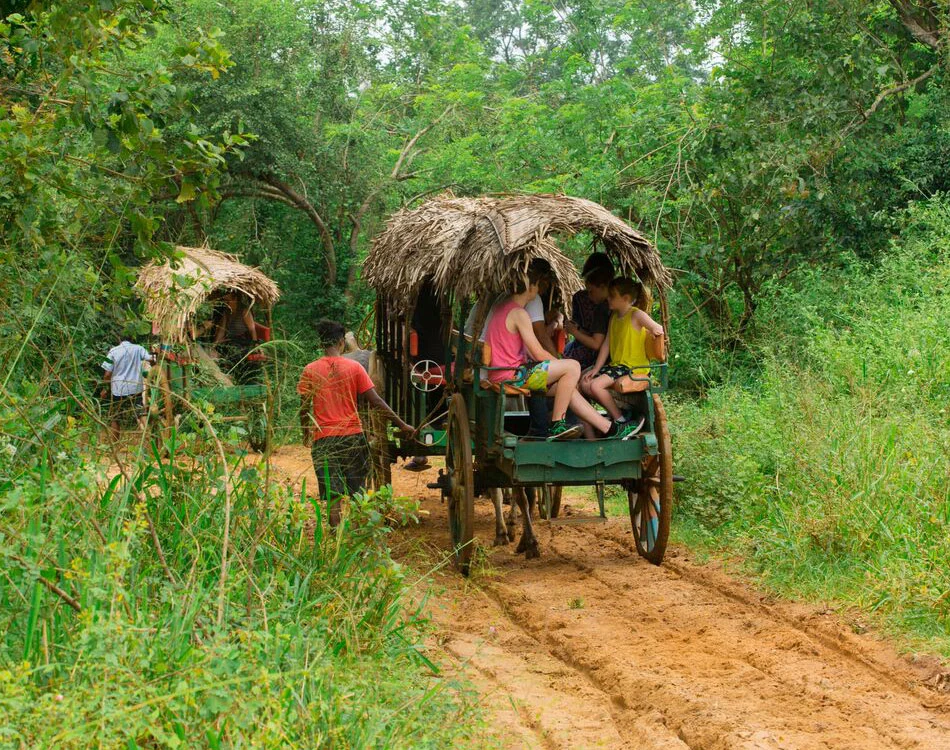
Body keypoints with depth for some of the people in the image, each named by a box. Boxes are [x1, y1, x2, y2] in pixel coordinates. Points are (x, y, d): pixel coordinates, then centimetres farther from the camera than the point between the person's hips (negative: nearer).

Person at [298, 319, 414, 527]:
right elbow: (375, 401, -4)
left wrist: (306, 433, 19)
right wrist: (402, 424, 0)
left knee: (331, 494, 1)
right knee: (357, 492, 13)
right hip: (353, 435, 0)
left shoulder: (310, 371, -1)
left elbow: (304, 407, 2)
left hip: (323, 438, 0)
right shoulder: (354, 367, -2)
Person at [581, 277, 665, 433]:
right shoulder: (614, 316, 12)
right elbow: (606, 344, 9)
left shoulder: (636, 315, -10)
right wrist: (596, 369, 4)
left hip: (634, 367, -9)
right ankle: (616, 410, 7)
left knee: (596, 385, -24)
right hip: (615, 365, 9)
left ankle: (621, 421, -11)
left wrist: (656, 330, -35)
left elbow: (658, 329, -16)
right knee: (585, 383, -2)